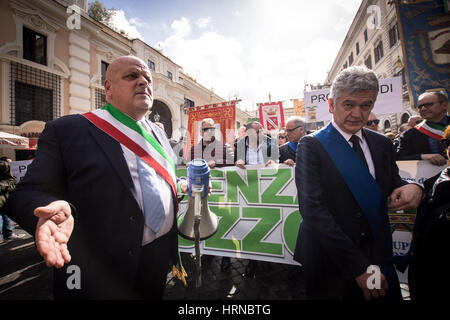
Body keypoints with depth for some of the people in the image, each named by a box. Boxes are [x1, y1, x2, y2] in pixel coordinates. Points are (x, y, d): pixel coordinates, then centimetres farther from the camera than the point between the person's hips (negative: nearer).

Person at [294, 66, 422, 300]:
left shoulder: (382, 144, 5)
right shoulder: (311, 145, -13)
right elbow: (312, 209, -20)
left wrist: (411, 188, -12)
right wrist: (358, 266, -21)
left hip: (377, 256, 5)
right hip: (329, 263, -4)